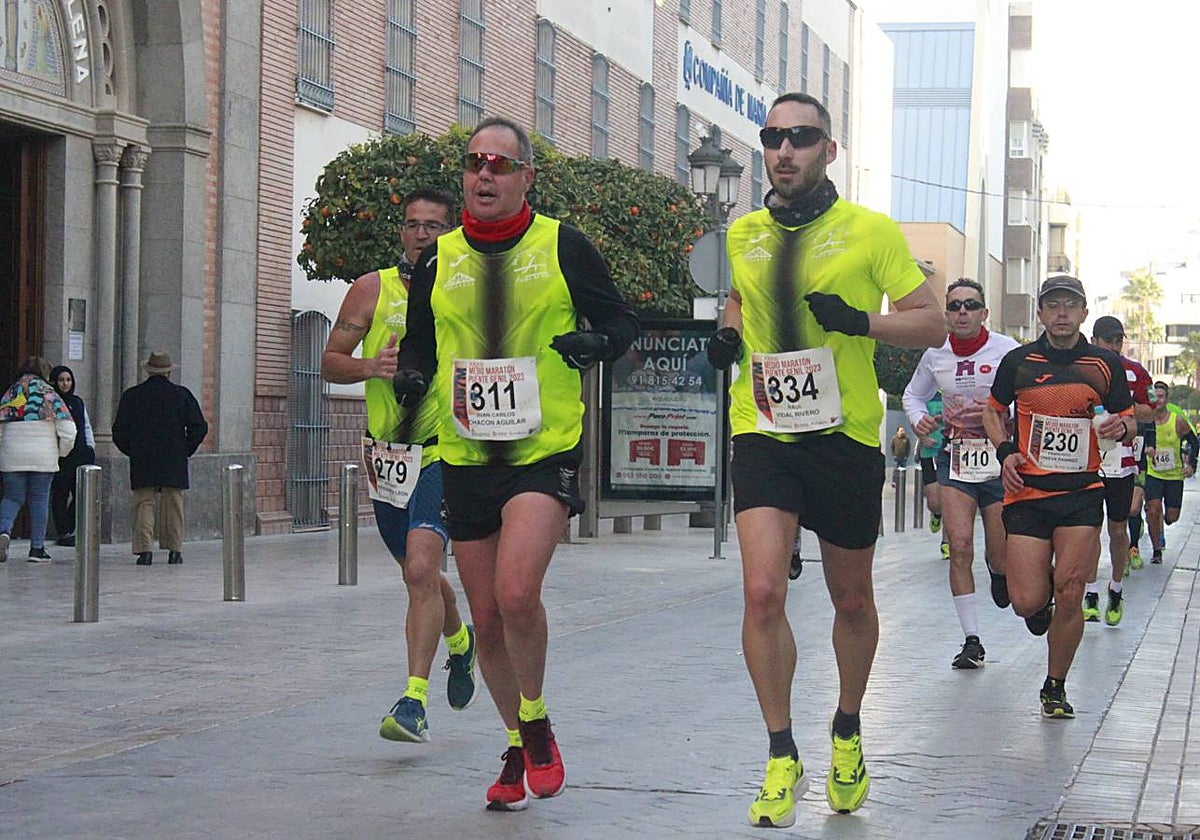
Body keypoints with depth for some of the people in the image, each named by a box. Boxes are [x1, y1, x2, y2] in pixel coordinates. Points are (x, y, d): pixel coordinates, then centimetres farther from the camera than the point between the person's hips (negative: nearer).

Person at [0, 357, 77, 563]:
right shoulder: (49, 395, -1)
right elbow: (68, 430, -6)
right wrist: (61, 452, 10)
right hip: (43, 457, -2)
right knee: (39, 500, 7)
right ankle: (37, 548, 8)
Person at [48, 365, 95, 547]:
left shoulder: (78, 402, 18)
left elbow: (86, 426, 23)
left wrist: (90, 447, 14)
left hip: (79, 453, 5)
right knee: (61, 494, -4)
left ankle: (69, 530, 11)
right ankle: (63, 533, 1)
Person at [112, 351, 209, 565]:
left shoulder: (132, 395, 1)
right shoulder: (182, 395, 0)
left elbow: (119, 431, 2)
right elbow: (199, 427, -1)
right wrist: (186, 450, 9)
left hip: (142, 463, 0)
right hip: (174, 464, 0)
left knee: (143, 504, 2)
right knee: (173, 506, 9)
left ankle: (144, 549, -9)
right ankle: (175, 550, 9)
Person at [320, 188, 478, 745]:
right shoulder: (372, 291, 4)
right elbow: (330, 363, 6)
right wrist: (368, 367, -14)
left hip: (444, 451, -3)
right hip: (387, 453, 4)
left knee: (421, 568, -20)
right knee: (419, 573, 18)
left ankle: (414, 700, -18)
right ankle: (460, 641, 49)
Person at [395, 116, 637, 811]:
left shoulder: (563, 246, 0)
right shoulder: (439, 259, 9)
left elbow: (621, 321, 6)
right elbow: (418, 344, 18)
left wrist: (597, 343, -16)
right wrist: (412, 376, -4)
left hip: (546, 449, -4)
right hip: (466, 457, 4)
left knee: (517, 593, -23)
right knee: (488, 618, 8)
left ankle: (536, 723, 2)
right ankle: (518, 749, 27)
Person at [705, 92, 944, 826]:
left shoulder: (870, 232, -5)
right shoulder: (744, 233, 6)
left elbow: (931, 324, -4)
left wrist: (859, 320, -20)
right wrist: (729, 334, 4)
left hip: (847, 437, -1)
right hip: (764, 435, 2)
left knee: (852, 601, 12)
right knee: (763, 592, -15)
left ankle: (848, 734, 37)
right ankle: (783, 759, -3)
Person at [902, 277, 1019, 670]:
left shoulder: (1006, 350, -7)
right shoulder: (936, 355, 3)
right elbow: (913, 394, 21)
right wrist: (919, 418, -1)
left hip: (999, 457, -2)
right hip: (954, 457, 2)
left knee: (1000, 555, 4)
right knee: (959, 546, -11)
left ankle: (998, 574, 45)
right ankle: (972, 641, -5)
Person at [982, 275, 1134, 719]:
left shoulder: (1106, 364, 6)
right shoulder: (1018, 361, 5)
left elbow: (1127, 421, 15)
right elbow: (993, 410, 19)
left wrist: (1122, 427, -9)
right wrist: (1005, 450, 1)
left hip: (1082, 490, 0)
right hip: (1027, 491, 0)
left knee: (1070, 595, -9)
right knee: (1027, 601, -8)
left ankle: (1055, 687, 10)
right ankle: (1043, 590, 32)